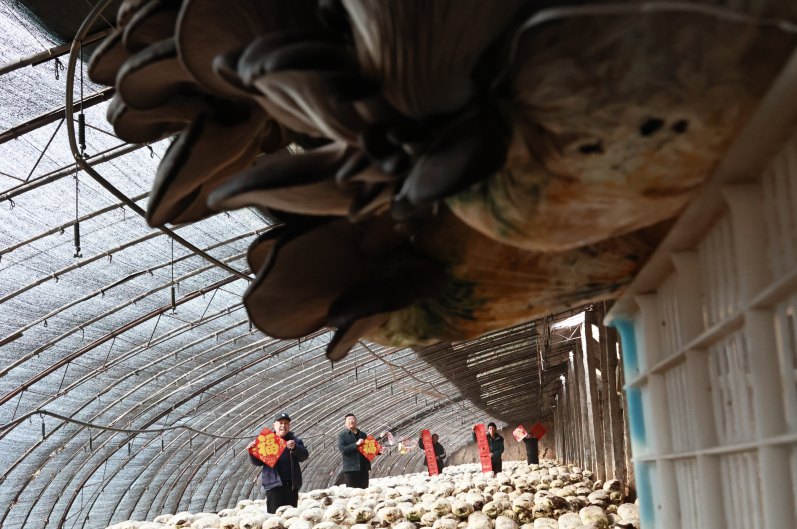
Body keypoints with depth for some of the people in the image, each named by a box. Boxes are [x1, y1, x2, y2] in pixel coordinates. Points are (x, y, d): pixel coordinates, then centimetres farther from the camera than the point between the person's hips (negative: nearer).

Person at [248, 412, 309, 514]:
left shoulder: (295, 441, 12)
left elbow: (304, 456, -1)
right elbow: (258, 462, 7)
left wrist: (294, 447, -19)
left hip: (291, 483, 2)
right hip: (274, 483, -2)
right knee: (274, 513, -6)